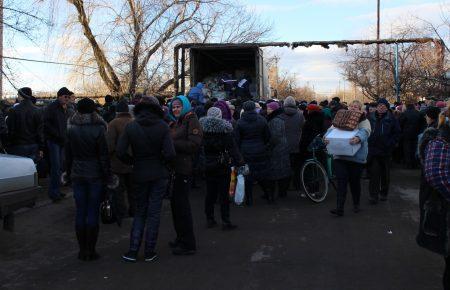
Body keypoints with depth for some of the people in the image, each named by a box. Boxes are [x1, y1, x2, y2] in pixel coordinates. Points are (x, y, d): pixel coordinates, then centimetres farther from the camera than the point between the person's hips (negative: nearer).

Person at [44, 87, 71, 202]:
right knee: (56, 166, -9)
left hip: (61, 141, 8)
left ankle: (56, 190, 16)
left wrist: (64, 135, 8)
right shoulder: (52, 107, -8)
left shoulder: (64, 109, 16)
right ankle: (53, 192, -4)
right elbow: (46, 124, -16)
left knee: (59, 166, 9)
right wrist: (57, 135, -17)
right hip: (53, 140, -8)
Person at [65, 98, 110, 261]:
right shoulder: (98, 129, -10)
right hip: (95, 175, -3)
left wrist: (69, 173, 15)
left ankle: (82, 250, 16)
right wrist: (107, 176, -3)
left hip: (77, 175, 3)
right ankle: (90, 251, 8)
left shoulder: (71, 129, 2)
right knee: (93, 213, 3)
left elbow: (68, 154, 7)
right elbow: (104, 156, -9)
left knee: (80, 212, 9)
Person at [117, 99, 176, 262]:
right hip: (159, 175, -1)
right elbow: (170, 153, -17)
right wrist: (164, 163, 2)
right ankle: (149, 253, 14)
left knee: (139, 212, 15)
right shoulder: (162, 126, -10)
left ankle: (133, 251, 12)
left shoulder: (130, 127, -6)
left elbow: (120, 152, -11)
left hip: (139, 175, 1)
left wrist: (132, 162, 5)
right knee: (154, 213, 8)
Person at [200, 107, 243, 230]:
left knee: (210, 193, 12)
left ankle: (209, 219, 19)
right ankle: (225, 221, 6)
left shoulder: (202, 128, -1)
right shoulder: (225, 129, -10)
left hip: (207, 165, 4)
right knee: (223, 193, 2)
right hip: (223, 165, -3)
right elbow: (232, 147, -12)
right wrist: (239, 162, -8)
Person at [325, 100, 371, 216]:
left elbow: (365, 131, -18)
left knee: (355, 181, 8)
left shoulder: (364, 121, 2)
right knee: (341, 181, -5)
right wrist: (327, 136, -21)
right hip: (340, 155, 2)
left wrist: (358, 138, -41)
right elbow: (332, 129, 3)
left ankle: (356, 204, 30)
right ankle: (339, 208, -8)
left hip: (357, 157, -2)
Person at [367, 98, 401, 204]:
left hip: (385, 151, 0)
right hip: (373, 150, 0)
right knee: (374, 173, -2)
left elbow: (397, 133, 1)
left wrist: (390, 144, -8)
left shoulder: (391, 119, -3)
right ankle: (373, 195, 4)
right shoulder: (370, 118, 2)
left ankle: (383, 193, 26)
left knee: (385, 173, 11)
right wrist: (368, 142, 3)